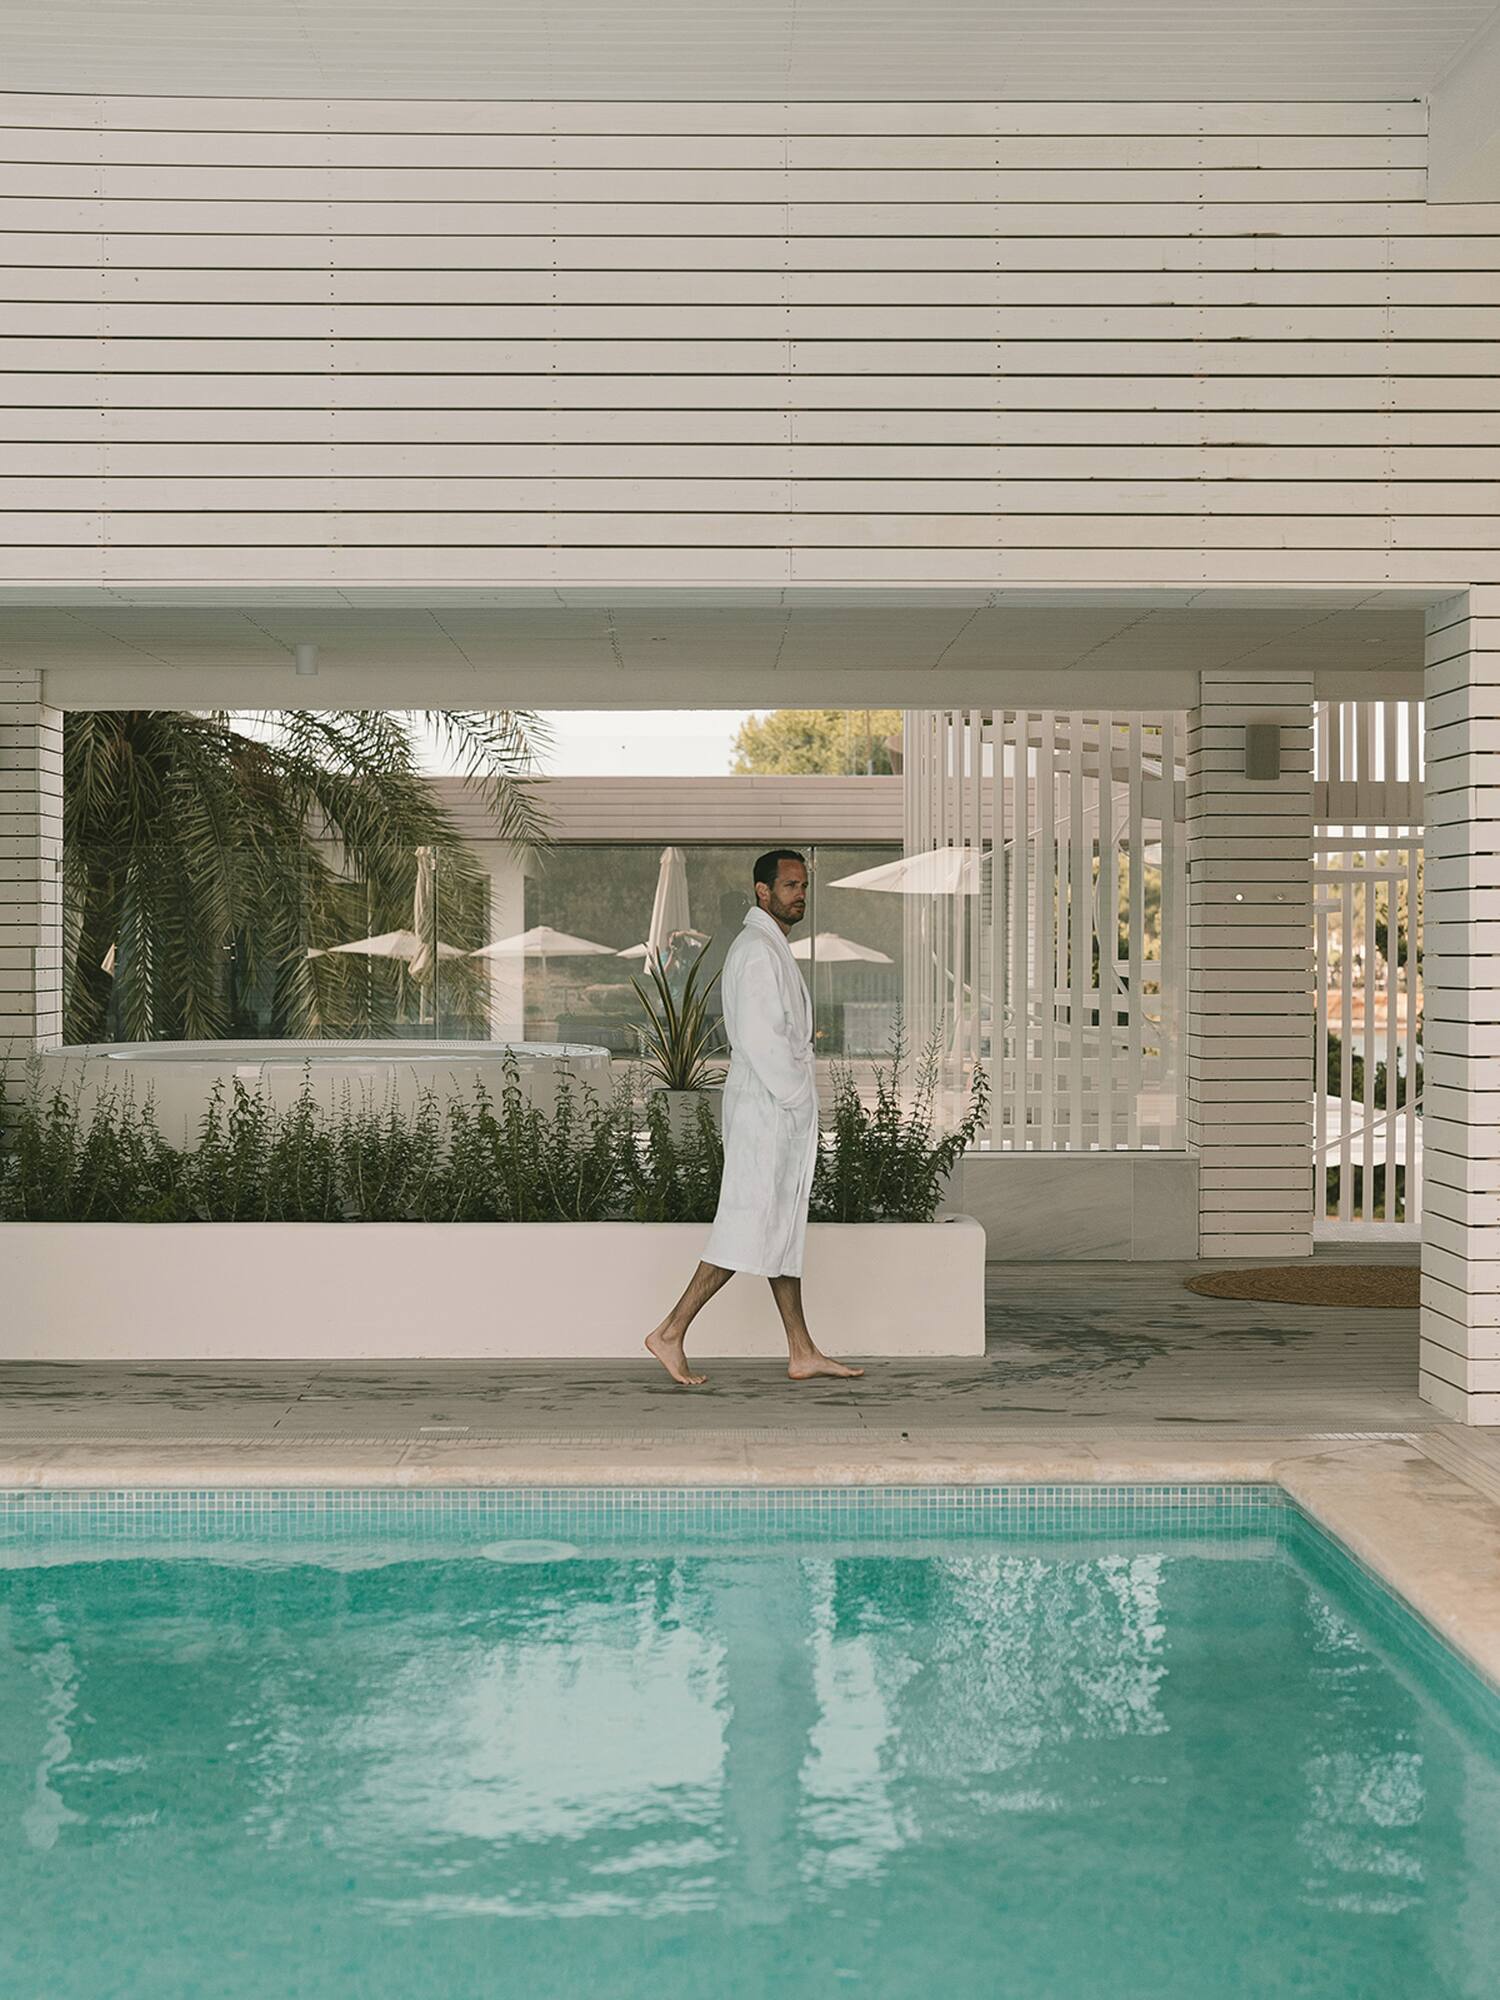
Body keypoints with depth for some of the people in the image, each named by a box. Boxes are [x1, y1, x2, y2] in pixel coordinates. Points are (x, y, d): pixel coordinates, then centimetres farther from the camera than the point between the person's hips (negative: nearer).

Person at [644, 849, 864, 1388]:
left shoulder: (773, 949, 20)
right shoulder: (756, 950, -13)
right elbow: (758, 1038, -21)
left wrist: (799, 1099, 14)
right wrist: (795, 1097, -16)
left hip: (782, 1109, 11)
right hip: (765, 1107, -11)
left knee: (785, 1228, 9)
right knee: (749, 1227, -11)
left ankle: (802, 1353, 12)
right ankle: (671, 1333, -8)